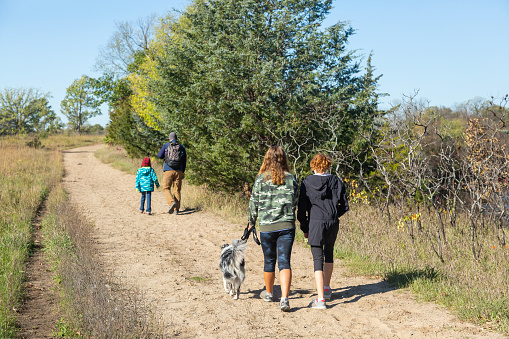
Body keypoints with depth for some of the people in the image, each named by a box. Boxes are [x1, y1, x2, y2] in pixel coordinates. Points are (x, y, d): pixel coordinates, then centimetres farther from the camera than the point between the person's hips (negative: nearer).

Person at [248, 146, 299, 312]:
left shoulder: (261, 179, -5)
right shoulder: (291, 179, -1)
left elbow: (254, 203, 1)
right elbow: (296, 202, 5)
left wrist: (251, 222, 16)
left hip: (267, 226, 0)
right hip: (287, 225, 0)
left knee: (269, 261, 16)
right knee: (284, 261, -2)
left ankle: (268, 293, 35)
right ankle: (284, 298, -16)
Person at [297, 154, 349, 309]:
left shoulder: (307, 182, -4)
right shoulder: (336, 181, 4)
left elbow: (302, 207, -2)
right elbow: (344, 206, 7)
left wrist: (304, 227, 8)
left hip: (315, 224, -3)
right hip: (333, 224, 4)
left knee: (318, 260, -4)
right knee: (329, 253, 25)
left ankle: (321, 299, -11)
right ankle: (326, 289, 38)